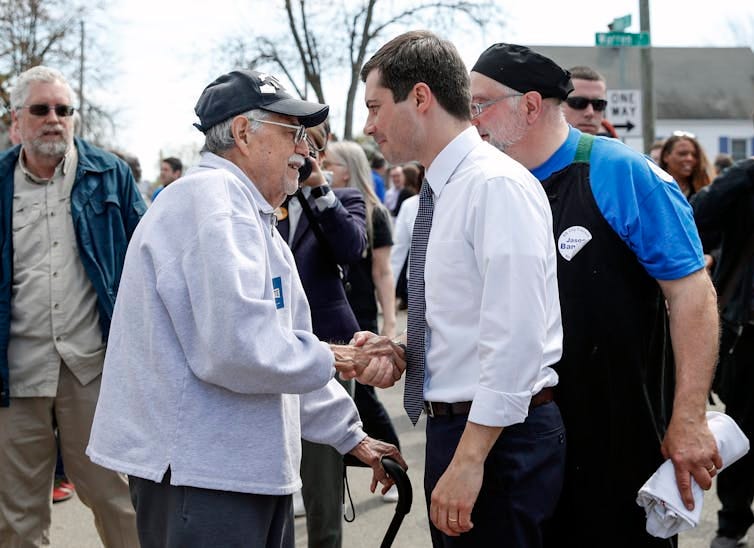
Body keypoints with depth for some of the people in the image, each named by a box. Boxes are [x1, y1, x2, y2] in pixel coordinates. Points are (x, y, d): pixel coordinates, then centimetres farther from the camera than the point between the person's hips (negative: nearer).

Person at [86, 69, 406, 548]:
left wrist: (351, 436, 24)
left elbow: (283, 344, 24)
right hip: (199, 474, -10)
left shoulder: (247, 213, 19)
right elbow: (238, 347, -27)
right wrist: (333, 359, -11)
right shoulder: (211, 199, -15)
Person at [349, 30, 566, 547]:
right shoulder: (442, 192, 12)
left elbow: (515, 338, -23)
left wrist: (470, 459, -24)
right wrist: (397, 347, 4)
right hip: (454, 424, 9)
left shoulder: (498, 185, -16)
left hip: (498, 435, -9)